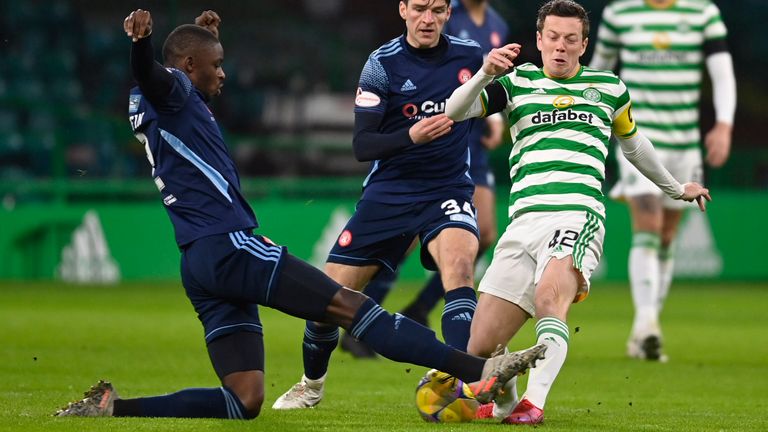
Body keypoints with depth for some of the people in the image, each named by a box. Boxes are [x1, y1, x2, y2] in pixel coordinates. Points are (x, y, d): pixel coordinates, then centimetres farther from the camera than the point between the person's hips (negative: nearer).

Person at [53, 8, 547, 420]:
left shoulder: (166, 108, 24)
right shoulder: (172, 91, -2)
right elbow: (150, 73, -27)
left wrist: (201, 34, 56)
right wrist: (142, 38, -49)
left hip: (199, 267, 10)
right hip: (228, 247, -10)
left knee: (244, 401, 3)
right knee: (353, 306, -13)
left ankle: (112, 407, -6)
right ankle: (479, 371, -19)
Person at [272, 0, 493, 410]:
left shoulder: (470, 55, 0)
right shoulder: (382, 64, -7)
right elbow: (362, 145, -13)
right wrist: (410, 135, -27)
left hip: (448, 190, 0)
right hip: (388, 192, 0)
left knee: (459, 265, -31)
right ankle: (311, 383, 29)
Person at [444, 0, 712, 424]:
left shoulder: (609, 87, 19)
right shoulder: (518, 83, 18)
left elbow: (633, 143, 36)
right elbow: (454, 111, 7)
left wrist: (676, 188, 48)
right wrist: (485, 74, -12)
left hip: (577, 215, -2)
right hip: (523, 221, 2)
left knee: (548, 297, -35)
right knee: (480, 347, -6)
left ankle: (533, 402, -42)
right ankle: (504, 401, 24)